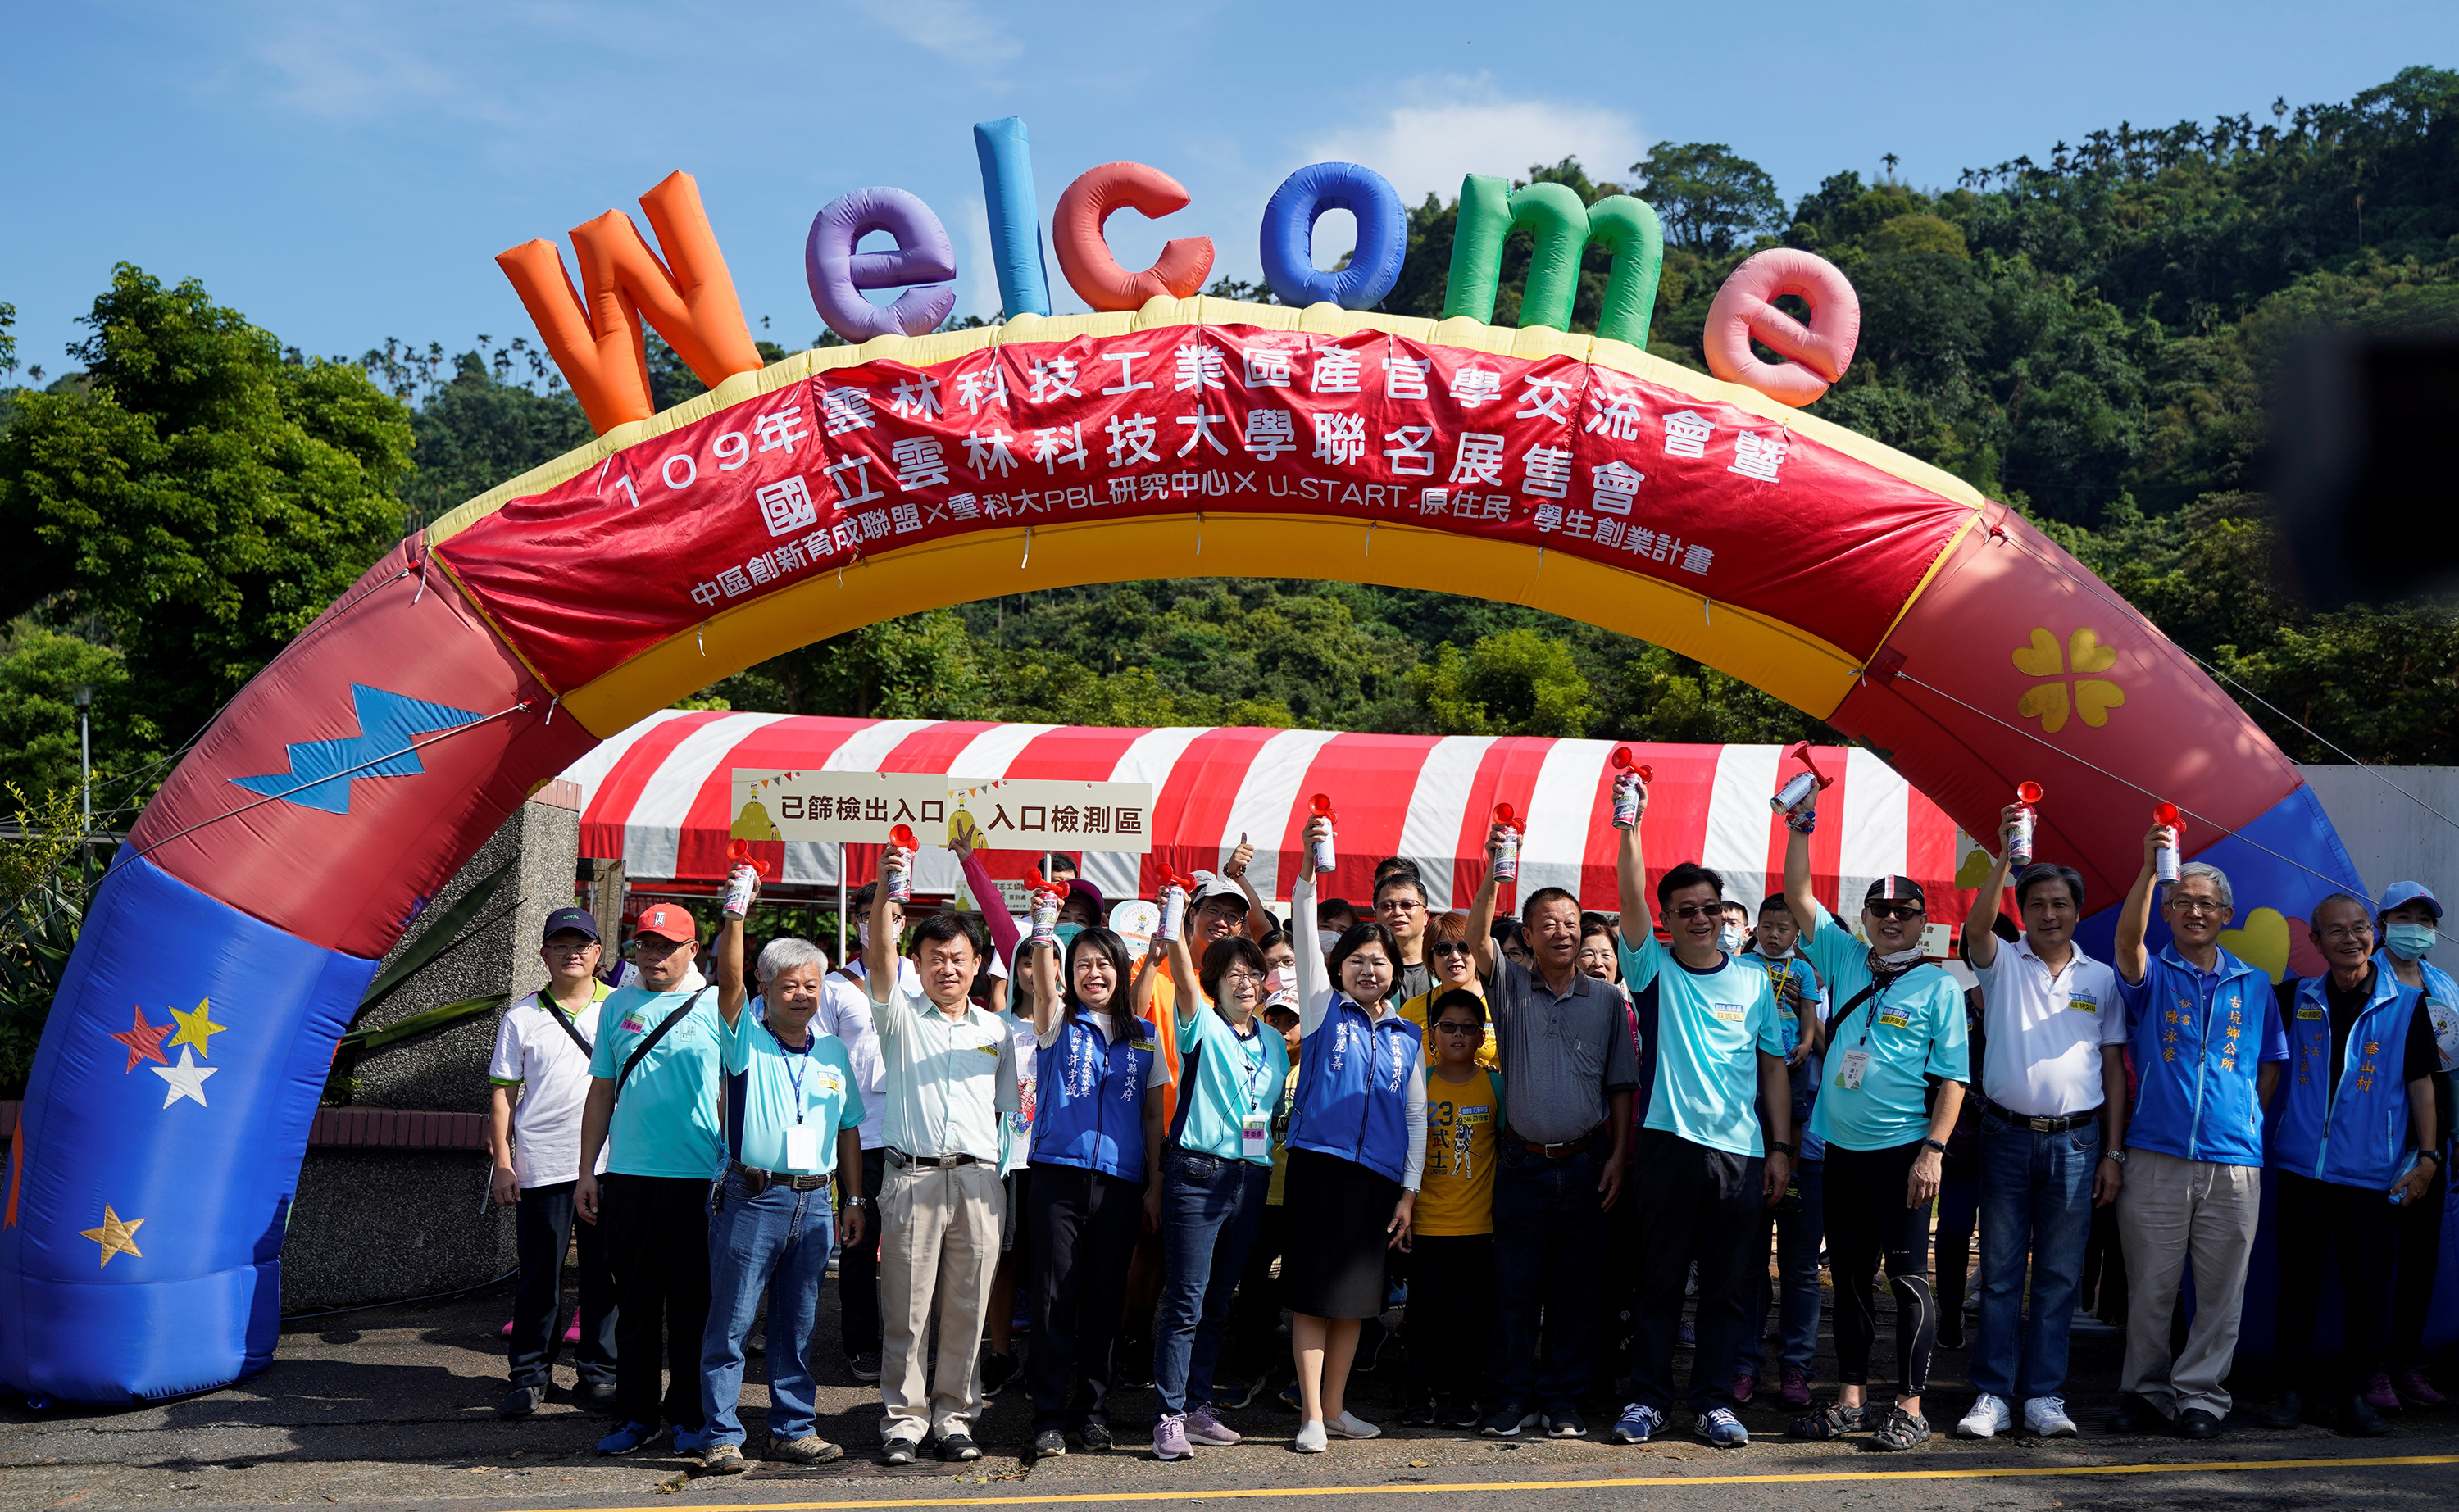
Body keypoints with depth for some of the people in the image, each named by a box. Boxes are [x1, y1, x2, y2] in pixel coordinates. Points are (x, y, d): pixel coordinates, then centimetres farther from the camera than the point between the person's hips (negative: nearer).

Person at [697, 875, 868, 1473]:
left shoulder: (833, 1051, 13)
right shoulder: (745, 1036, 1)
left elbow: (848, 1128, 17)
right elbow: (728, 980, -16)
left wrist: (854, 1200, 13)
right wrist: (735, 915, -29)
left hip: (814, 1203, 4)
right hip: (751, 1198, -4)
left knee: (798, 1327, 11)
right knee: (731, 1323, -2)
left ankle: (795, 1430, 18)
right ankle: (722, 1438, 4)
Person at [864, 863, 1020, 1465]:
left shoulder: (996, 1030, 16)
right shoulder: (900, 1016, 7)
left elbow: (1007, 1109, 17)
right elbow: (878, 955, -10)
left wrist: (1009, 1185, 8)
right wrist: (887, 890, -24)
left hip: (978, 1182, 2)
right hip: (913, 1176, -2)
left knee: (966, 1311, 5)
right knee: (906, 1311, -1)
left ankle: (953, 1415, 16)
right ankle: (903, 1419, 8)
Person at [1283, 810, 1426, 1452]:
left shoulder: (1407, 1036, 12)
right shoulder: (1325, 1009, 4)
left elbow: (1417, 1115, 13)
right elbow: (1305, 932, -8)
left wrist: (1409, 1191, 6)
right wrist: (1309, 865, -21)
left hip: (1380, 1175, 3)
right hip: (1320, 1163, -3)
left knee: (1354, 1297, 9)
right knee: (1312, 1292, -2)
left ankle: (1334, 1407, 21)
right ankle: (1310, 1415, 4)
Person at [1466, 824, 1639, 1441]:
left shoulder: (1607, 999, 6)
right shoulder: (1510, 985, 3)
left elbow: (1622, 1084, 7)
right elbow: (1478, 937, -15)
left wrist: (1619, 1154, -1)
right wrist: (1494, 873, -27)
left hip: (1586, 1163, 1)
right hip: (1524, 1160, -1)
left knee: (1577, 1287, 5)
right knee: (1516, 1286, 3)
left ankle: (1563, 1401, 15)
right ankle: (1514, 1400, 12)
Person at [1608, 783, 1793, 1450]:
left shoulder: (1753, 980, 10)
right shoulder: (1653, 969, 4)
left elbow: (1774, 1067, 11)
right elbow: (1632, 898, -11)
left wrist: (1779, 1148, 6)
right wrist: (1631, 828, -22)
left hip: (1742, 1151, 2)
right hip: (1669, 1142, -2)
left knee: (1728, 1286, 6)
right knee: (1659, 1280, 4)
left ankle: (1715, 1401, 15)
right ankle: (1648, 1397, 12)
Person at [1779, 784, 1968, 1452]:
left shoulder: (1939, 986, -1)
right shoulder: (1844, 960, 11)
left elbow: (1952, 1077, -5)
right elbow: (1798, 895, 10)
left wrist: (1933, 1150, -13)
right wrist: (1800, 825, 2)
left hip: (1902, 1151, -4)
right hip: (1843, 1148, 5)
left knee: (1907, 1277, -2)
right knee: (1849, 1277, 10)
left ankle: (1910, 1408, 4)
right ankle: (1851, 1400, 18)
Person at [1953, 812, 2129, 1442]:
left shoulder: (2101, 979, 9)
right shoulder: (2001, 963, 5)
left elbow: (2114, 1070, 9)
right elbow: (1977, 924, -19)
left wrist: (2113, 1153, 2)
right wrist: (2004, 856, -30)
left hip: (2076, 1139, 1)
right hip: (2007, 1133, -1)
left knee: (2060, 1275, 4)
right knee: (1999, 1271, 2)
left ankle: (2044, 1396, 11)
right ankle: (1992, 1396, 7)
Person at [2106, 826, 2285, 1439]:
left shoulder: (2254, 985, 14)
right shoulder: (2151, 975, 6)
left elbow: (2271, 1064, 19)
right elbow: (2127, 939, -17)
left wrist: (2246, 1120, 6)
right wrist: (2149, 867, -30)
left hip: (2233, 1163, 2)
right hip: (2156, 1158, -2)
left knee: (2221, 1290, 2)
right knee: (2150, 1286, 2)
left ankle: (2201, 1395, 12)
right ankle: (2145, 1393, 13)